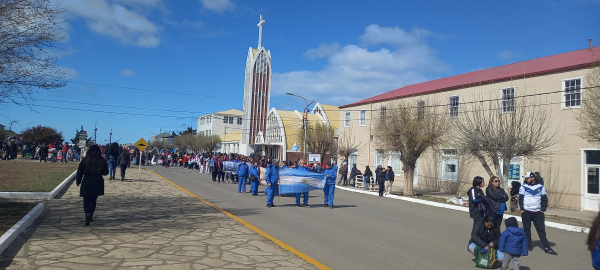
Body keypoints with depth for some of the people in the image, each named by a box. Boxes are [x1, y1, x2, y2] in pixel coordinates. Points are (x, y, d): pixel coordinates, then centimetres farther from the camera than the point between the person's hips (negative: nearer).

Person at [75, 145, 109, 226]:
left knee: (86, 200, 4)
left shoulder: (84, 160, -4)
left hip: (86, 184, -1)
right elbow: (106, 172, 5)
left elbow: (79, 172, 0)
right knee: (93, 200, 16)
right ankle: (91, 216, 23)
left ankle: (88, 214, -21)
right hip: (98, 184, 2)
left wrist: (78, 181, 14)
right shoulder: (102, 161, -3)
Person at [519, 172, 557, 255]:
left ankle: (547, 247, 3)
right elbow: (520, 198, 1)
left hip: (537, 212, 1)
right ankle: (529, 244, 20)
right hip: (526, 212, 0)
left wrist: (543, 210, 1)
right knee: (527, 229, 6)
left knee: (541, 229, 0)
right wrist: (521, 209, -6)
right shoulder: (523, 187, 2)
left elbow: (544, 199, 9)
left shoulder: (540, 187, 5)